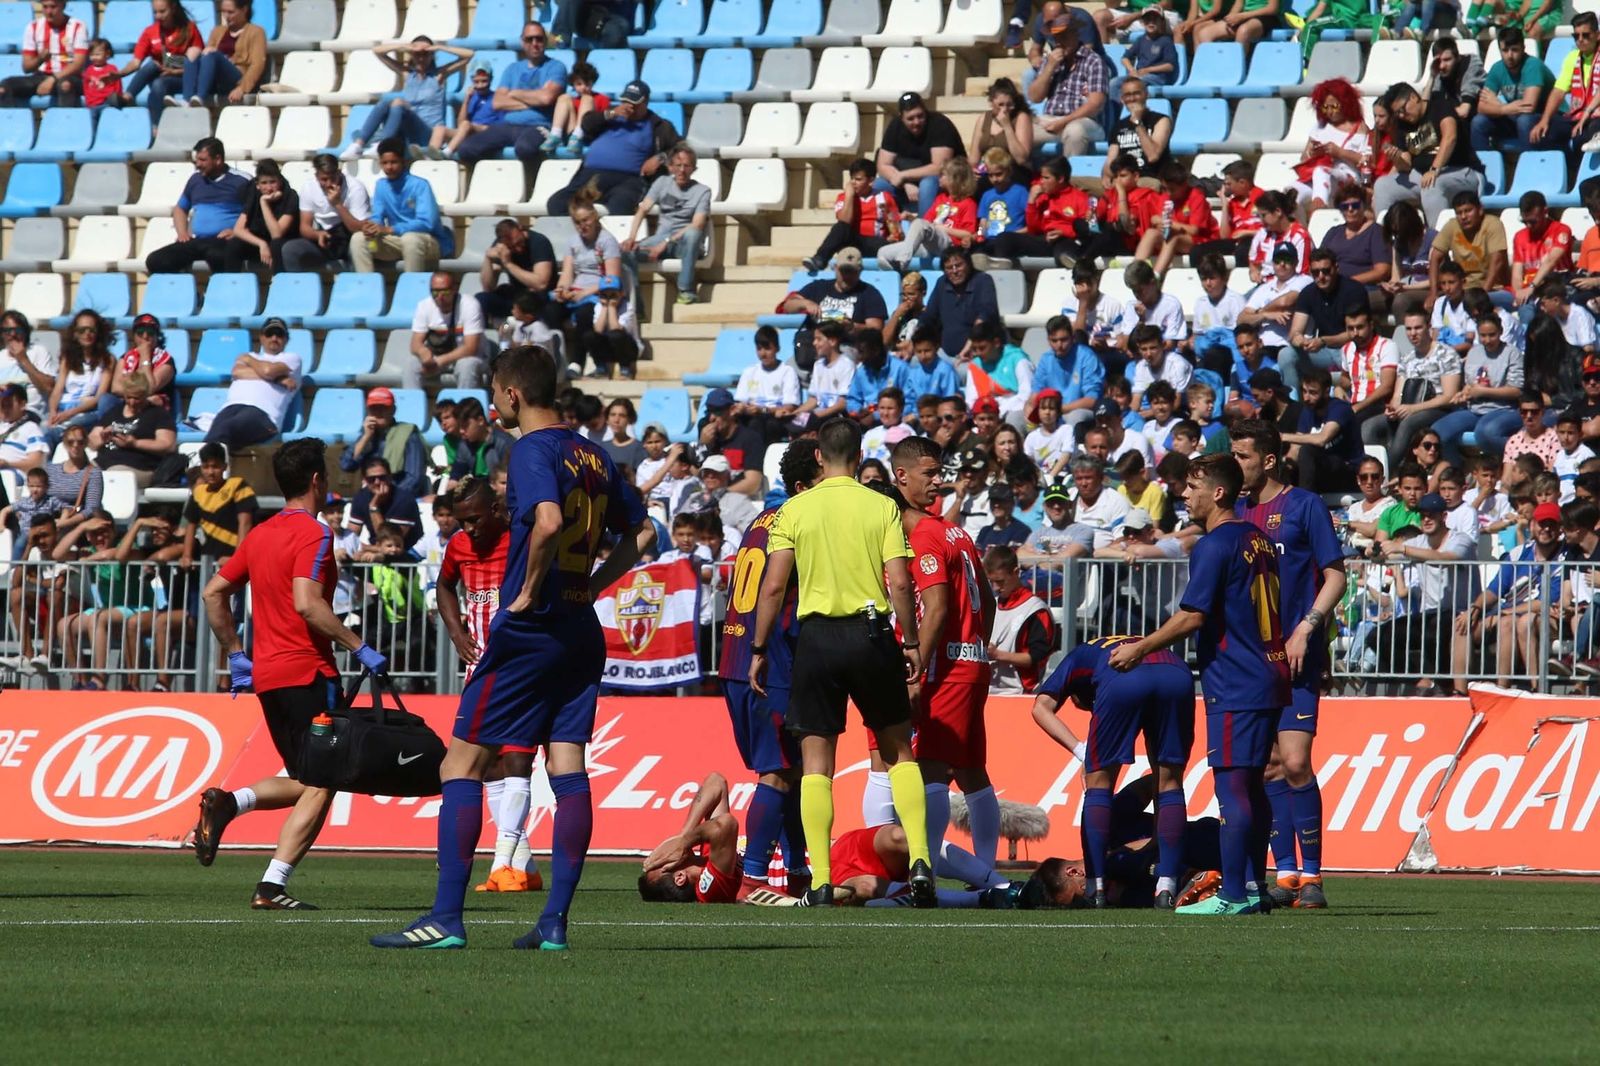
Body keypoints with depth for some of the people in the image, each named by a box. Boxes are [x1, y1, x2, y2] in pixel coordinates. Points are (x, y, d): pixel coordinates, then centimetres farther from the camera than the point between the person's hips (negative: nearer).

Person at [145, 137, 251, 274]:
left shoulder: (240, 182, 1)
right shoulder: (196, 179, 18)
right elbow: (180, 209, 30)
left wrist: (237, 231, -16)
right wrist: (182, 232, 11)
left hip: (222, 242, -6)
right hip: (196, 241, 6)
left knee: (217, 256, -44)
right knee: (155, 261, -15)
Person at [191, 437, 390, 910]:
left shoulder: (260, 534, 14)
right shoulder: (312, 534, -10)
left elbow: (214, 593, 17)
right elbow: (307, 603, -22)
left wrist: (236, 655, 21)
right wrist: (358, 648, -18)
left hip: (265, 675, 8)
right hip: (307, 672, -8)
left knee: (302, 782, 18)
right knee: (320, 787, -5)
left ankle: (227, 802, -7)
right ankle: (273, 885, -14)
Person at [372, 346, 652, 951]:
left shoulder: (532, 451, -12)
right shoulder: (594, 457, 12)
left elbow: (548, 520, -30)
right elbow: (641, 532, 21)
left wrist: (529, 592, -18)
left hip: (530, 627, -8)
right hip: (582, 630, 8)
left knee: (462, 764, -3)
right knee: (567, 767, 4)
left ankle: (446, 917, -7)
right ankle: (555, 921, 1)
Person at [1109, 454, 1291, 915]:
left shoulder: (1213, 547, -12)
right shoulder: (1258, 540, 14)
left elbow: (1192, 617, -15)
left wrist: (1139, 649, -5)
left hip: (1233, 686, -9)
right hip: (1270, 678, 9)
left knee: (1232, 790, -8)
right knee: (1253, 788, 13)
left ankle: (1233, 895, -10)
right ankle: (1254, 887, 15)